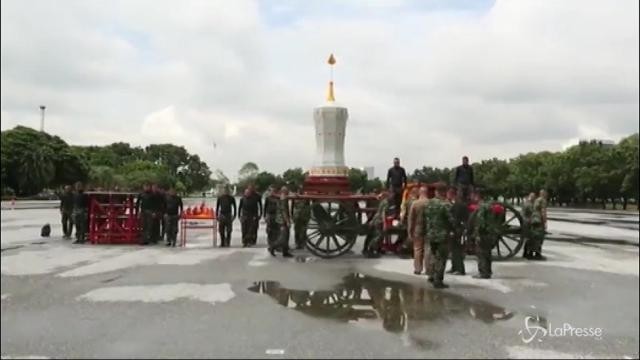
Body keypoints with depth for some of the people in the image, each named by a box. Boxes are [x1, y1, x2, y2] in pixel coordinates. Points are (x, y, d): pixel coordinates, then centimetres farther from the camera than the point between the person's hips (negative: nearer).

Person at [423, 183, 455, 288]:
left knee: (435, 257, 21)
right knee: (441, 258, 2)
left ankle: (434, 277, 27)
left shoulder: (428, 204, 4)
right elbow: (451, 220, -16)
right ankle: (438, 281, 4)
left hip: (430, 235, 6)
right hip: (442, 235, -6)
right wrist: (452, 229, 3)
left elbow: (424, 218, 9)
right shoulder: (444, 205, -17)